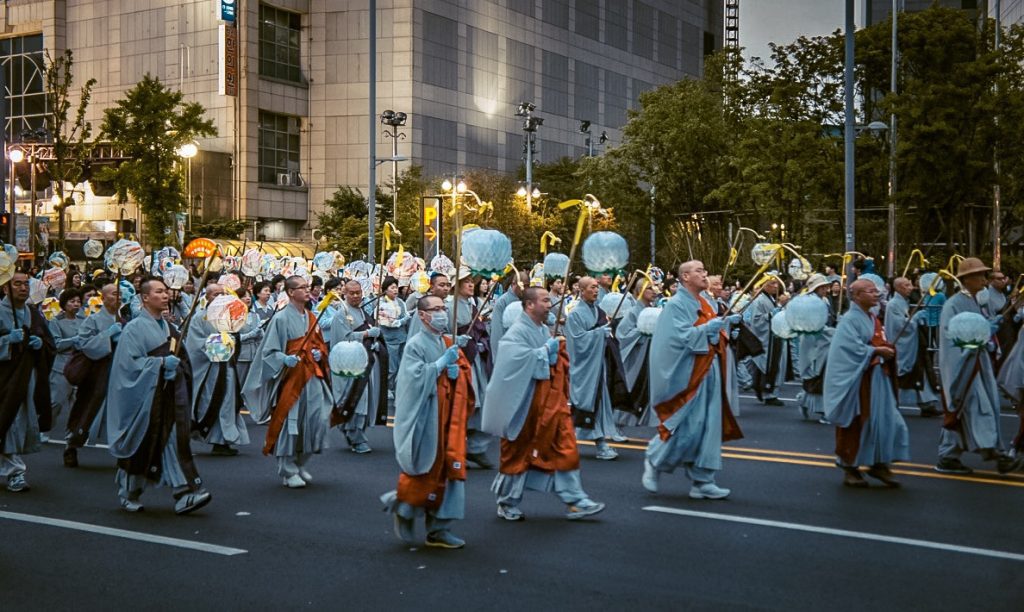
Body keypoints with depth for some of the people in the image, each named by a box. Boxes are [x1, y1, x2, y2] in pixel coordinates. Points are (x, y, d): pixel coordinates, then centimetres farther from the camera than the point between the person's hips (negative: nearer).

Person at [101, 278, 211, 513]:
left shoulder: (168, 327, 15)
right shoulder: (135, 327, -5)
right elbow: (129, 361, -14)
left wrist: (177, 366, 7)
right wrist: (160, 363, -19)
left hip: (172, 394, 5)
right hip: (146, 395, -5)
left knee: (177, 439, -6)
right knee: (142, 444, 4)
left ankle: (185, 493, -11)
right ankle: (129, 492, 24)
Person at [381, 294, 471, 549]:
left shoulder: (447, 344, 11)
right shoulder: (416, 345, -9)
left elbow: (465, 371, 18)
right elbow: (415, 377, -19)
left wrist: (456, 372, -3)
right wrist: (441, 364, -18)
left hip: (447, 418, 7)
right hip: (425, 417, -7)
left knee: (448, 469, 5)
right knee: (425, 470, -2)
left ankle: (439, 529, 13)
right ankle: (402, 504, 26)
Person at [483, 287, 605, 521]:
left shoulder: (544, 330, 11)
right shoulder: (517, 332, -14)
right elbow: (518, 359, -29)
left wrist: (556, 350, 2)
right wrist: (546, 351, -19)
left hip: (551, 401, 7)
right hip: (526, 404, -7)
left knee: (565, 448, 1)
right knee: (517, 453, 6)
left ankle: (574, 500, 4)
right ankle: (507, 502, 21)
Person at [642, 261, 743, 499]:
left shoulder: (705, 304, 14)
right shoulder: (676, 305, -9)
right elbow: (679, 336, -20)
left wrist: (727, 322, 3)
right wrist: (706, 328, -26)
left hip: (709, 372, 8)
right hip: (688, 375, -8)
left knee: (709, 427, 6)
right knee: (687, 428, -7)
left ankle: (702, 482, 10)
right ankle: (654, 461, 15)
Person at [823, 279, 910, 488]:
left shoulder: (873, 320, 14)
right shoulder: (849, 319, -12)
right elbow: (852, 348, -21)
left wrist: (887, 350, 3)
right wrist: (876, 351, -19)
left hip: (878, 379, 8)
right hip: (857, 380, -8)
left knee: (885, 420, 4)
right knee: (856, 425, 1)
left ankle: (879, 464, 14)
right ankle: (850, 468, 12)